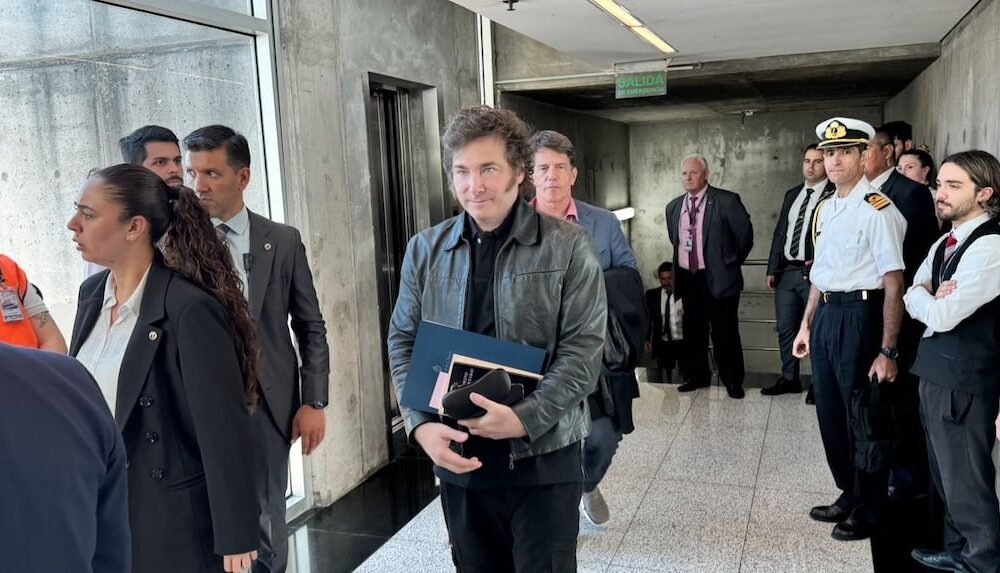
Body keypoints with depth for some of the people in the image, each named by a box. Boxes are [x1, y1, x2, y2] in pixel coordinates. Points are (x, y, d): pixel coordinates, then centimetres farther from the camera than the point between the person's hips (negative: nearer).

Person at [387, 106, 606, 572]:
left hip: (543, 456, -3)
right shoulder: (425, 250, 3)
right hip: (457, 456, 3)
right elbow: (403, 342, 6)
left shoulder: (568, 247, -6)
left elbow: (583, 349, -9)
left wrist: (524, 419, -20)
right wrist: (421, 424, -9)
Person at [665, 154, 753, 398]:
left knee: (725, 332, 2)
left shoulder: (726, 201, -8)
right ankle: (697, 376, 27)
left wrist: (731, 263, 1)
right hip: (687, 278, 5)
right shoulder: (674, 207, 8)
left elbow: (745, 234, -3)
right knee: (693, 330, 13)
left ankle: (732, 381, 16)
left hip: (718, 277, -5)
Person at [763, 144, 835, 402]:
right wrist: (772, 268, 10)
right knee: (785, 328, 11)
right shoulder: (792, 194, 15)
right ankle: (789, 378, 23)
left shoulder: (836, 194, -6)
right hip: (786, 271, 7)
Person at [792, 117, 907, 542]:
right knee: (830, 412, 17)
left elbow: (893, 284, -18)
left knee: (862, 414, 6)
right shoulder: (824, 209, 11)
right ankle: (849, 494, 36)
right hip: (825, 315, 8)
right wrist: (806, 325, 19)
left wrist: (888, 351, -19)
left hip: (859, 316, -8)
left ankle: (868, 509, 25)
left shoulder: (877, 209, -16)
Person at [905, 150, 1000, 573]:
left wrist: (923, 298, -4)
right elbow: (915, 303, 12)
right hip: (935, 370, 10)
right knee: (945, 473, 21)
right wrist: (932, 298, -9)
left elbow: (941, 316, -25)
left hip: (965, 378, -9)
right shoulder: (945, 244, 11)